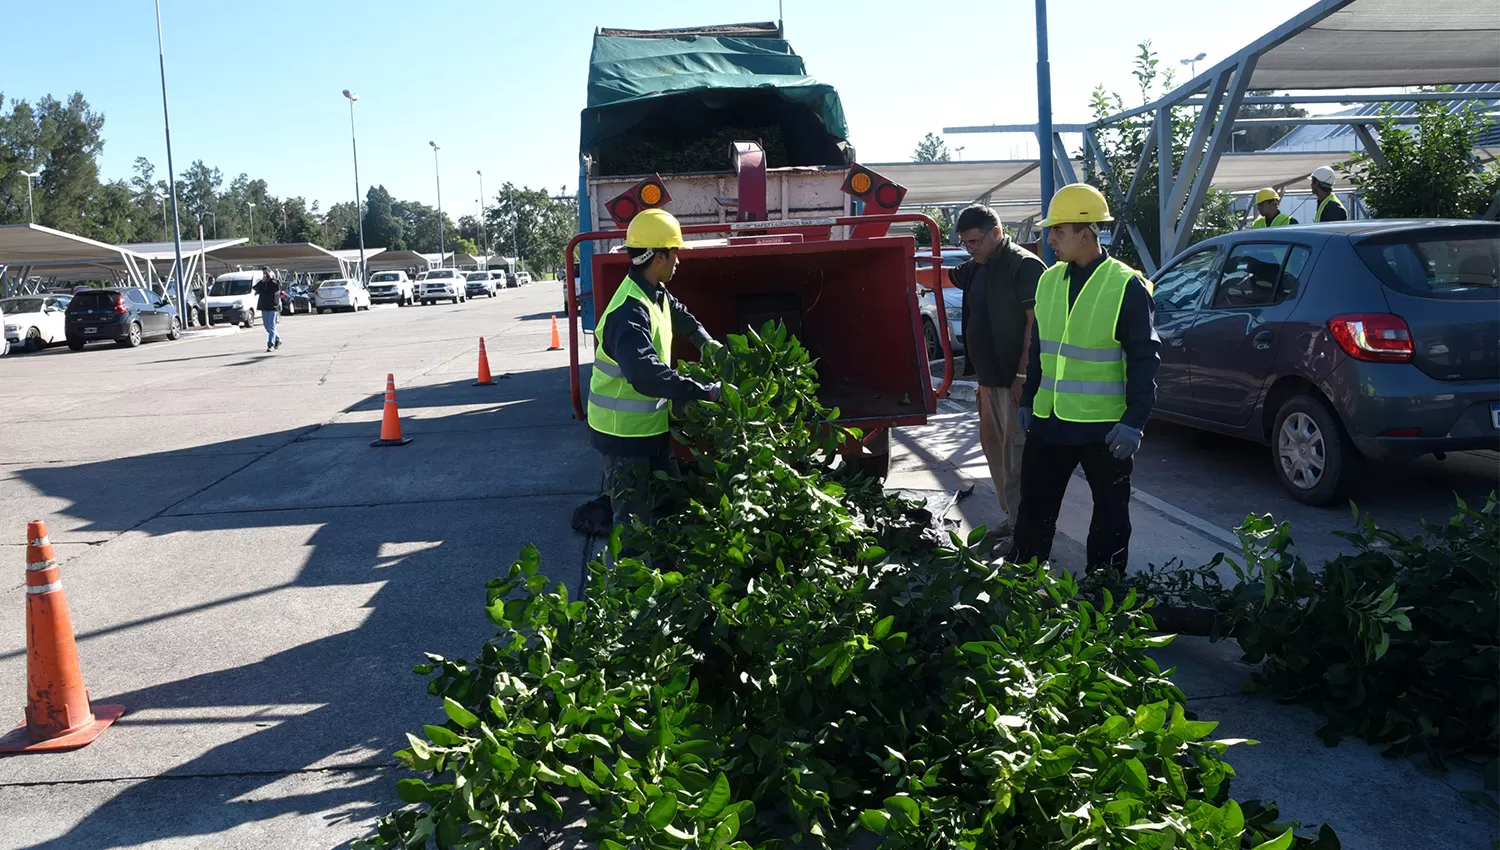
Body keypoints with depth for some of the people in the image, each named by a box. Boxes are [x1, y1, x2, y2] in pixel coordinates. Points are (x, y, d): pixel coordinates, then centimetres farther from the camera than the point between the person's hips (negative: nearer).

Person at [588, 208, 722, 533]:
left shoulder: (657, 294, 4)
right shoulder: (630, 310, -28)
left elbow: (679, 315, 31)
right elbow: (646, 374, -41)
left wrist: (706, 341, 21)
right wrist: (705, 392, -38)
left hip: (652, 423, 10)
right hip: (625, 431, -10)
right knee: (633, 518, -3)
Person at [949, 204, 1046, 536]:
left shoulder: (1024, 266, -12)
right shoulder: (978, 268, 14)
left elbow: (1036, 323, -17)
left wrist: (1023, 375, -21)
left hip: (1014, 378, -9)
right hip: (989, 376, 9)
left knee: (1016, 453, -7)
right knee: (994, 446, 14)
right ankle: (1013, 518, 25)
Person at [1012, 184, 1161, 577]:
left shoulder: (1127, 285, -11)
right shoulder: (1049, 281, 6)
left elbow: (1145, 358, -12)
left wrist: (1134, 421, -17)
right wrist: (1028, 400, 15)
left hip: (1104, 427, -5)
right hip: (1048, 422, 5)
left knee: (1110, 516, 11)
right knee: (1034, 512, 11)